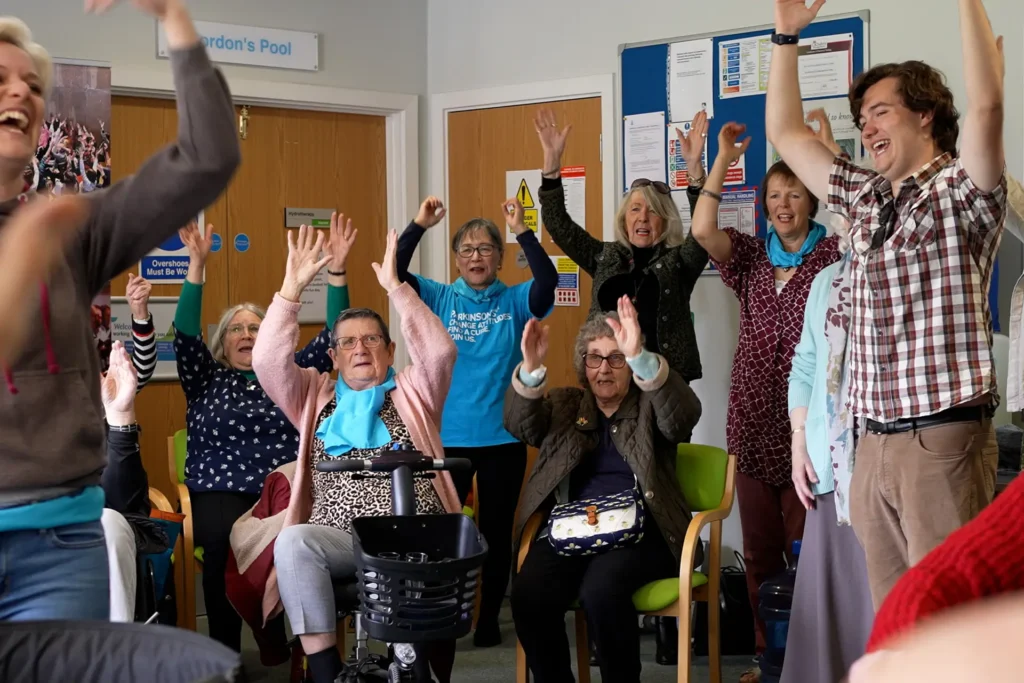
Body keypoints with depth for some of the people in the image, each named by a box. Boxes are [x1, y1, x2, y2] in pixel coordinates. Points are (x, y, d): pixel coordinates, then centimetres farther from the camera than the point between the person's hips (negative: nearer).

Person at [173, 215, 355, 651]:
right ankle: (225, 654, -19)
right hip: (221, 495, -1)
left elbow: (332, 337, 10)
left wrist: (336, 271, -2)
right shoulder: (207, 381, 17)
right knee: (229, 543, -32)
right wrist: (197, 265, -9)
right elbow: (185, 333, 2)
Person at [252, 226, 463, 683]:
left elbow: (440, 352, -4)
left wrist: (395, 287, -8)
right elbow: (268, 362, 3)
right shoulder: (316, 398, 19)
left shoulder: (412, 394, 15)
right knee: (293, 542, -31)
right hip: (341, 542, 1)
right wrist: (292, 288, -4)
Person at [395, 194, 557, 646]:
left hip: (502, 438, 0)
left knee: (496, 532, 10)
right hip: (446, 436, 0)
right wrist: (419, 226, -20)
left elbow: (548, 280, -19)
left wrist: (522, 231, -26)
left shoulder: (515, 302, 0)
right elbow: (394, 273, -10)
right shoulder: (439, 299, 3)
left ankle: (489, 619, 24)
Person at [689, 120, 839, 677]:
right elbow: (702, 229, -4)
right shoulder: (750, 256, 12)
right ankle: (768, 654, 18)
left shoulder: (833, 256, 3)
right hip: (753, 421, 4)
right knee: (759, 547, 8)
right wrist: (722, 160, -7)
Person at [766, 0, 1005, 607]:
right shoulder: (864, 198, 18)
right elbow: (786, 132, 25)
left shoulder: (962, 190, -2)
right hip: (875, 443, 7)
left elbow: (987, 103, -21)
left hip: (944, 440, -7)